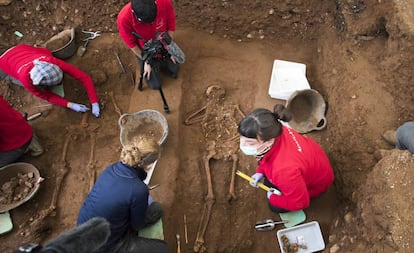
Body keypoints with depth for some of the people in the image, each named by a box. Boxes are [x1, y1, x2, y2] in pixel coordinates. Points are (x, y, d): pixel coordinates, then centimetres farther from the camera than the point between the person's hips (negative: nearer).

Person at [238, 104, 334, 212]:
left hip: (317, 182, -6)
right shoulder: (273, 132, -29)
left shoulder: (285, 169, -48)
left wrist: (272, 198, -13)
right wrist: (260, 171, -9)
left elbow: (299, 203, -28)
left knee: (276, 206, 5)